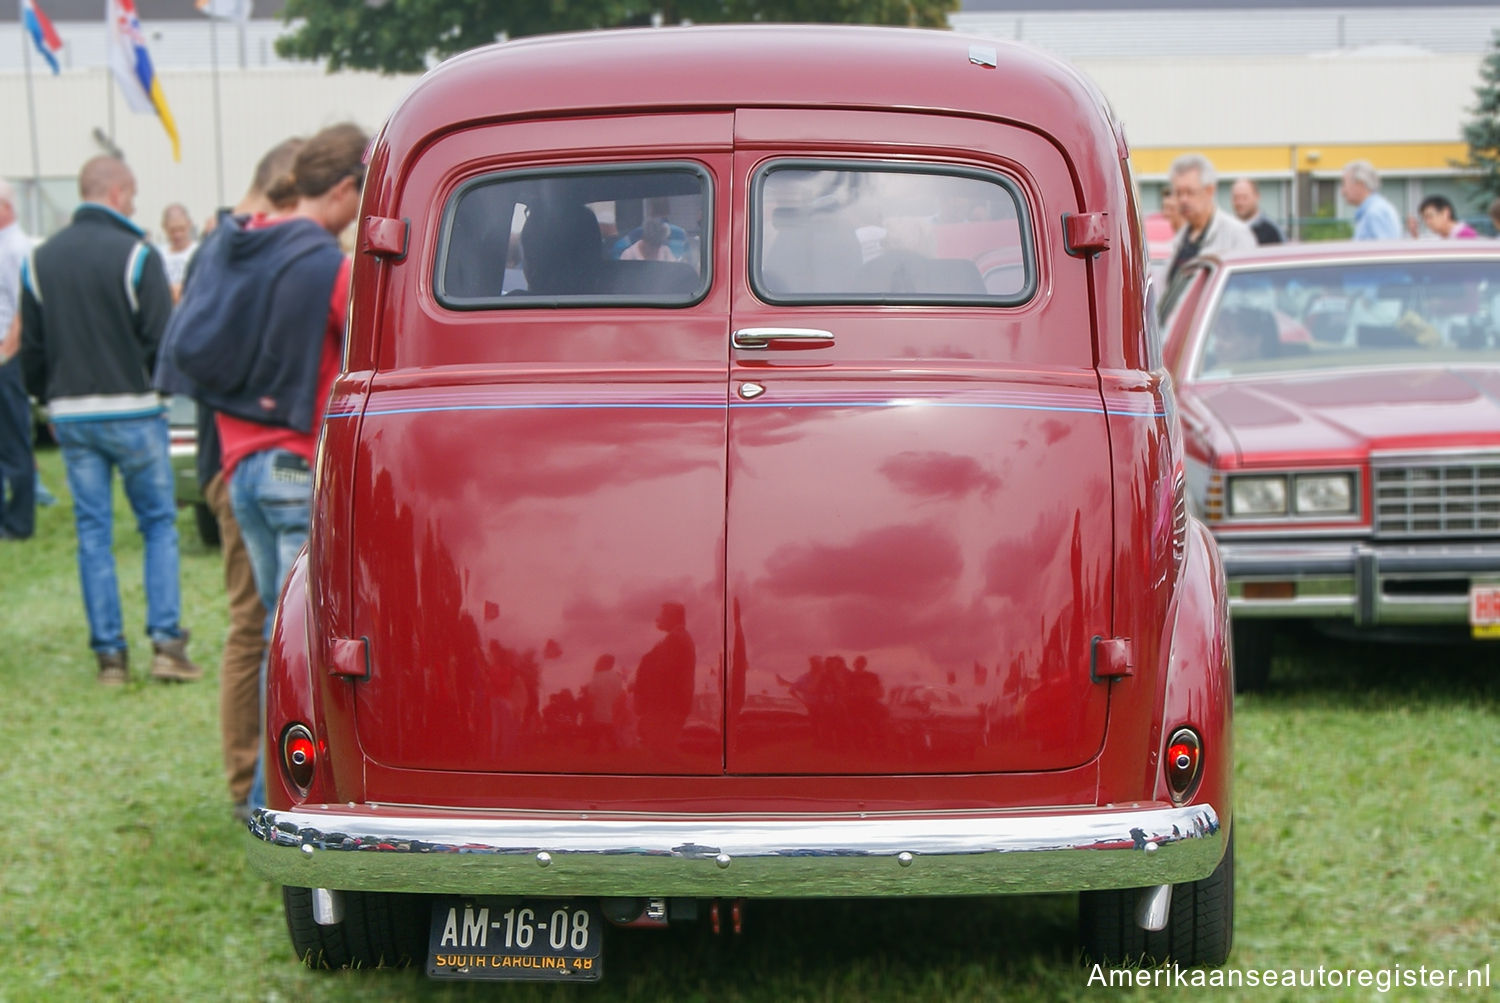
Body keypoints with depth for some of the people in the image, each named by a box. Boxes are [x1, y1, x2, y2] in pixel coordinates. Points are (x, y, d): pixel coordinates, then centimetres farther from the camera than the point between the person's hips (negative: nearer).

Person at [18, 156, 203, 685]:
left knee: (92, 532, 8)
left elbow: (30, 349, 10)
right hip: (132, 410, -4)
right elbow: (162, 338, -12)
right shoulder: (136, 255, -11)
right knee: (159, 523, 6)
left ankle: (109, 653, 7)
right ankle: (166, 642, -2)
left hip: (71, 416, 4)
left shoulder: (40, 259, 5)